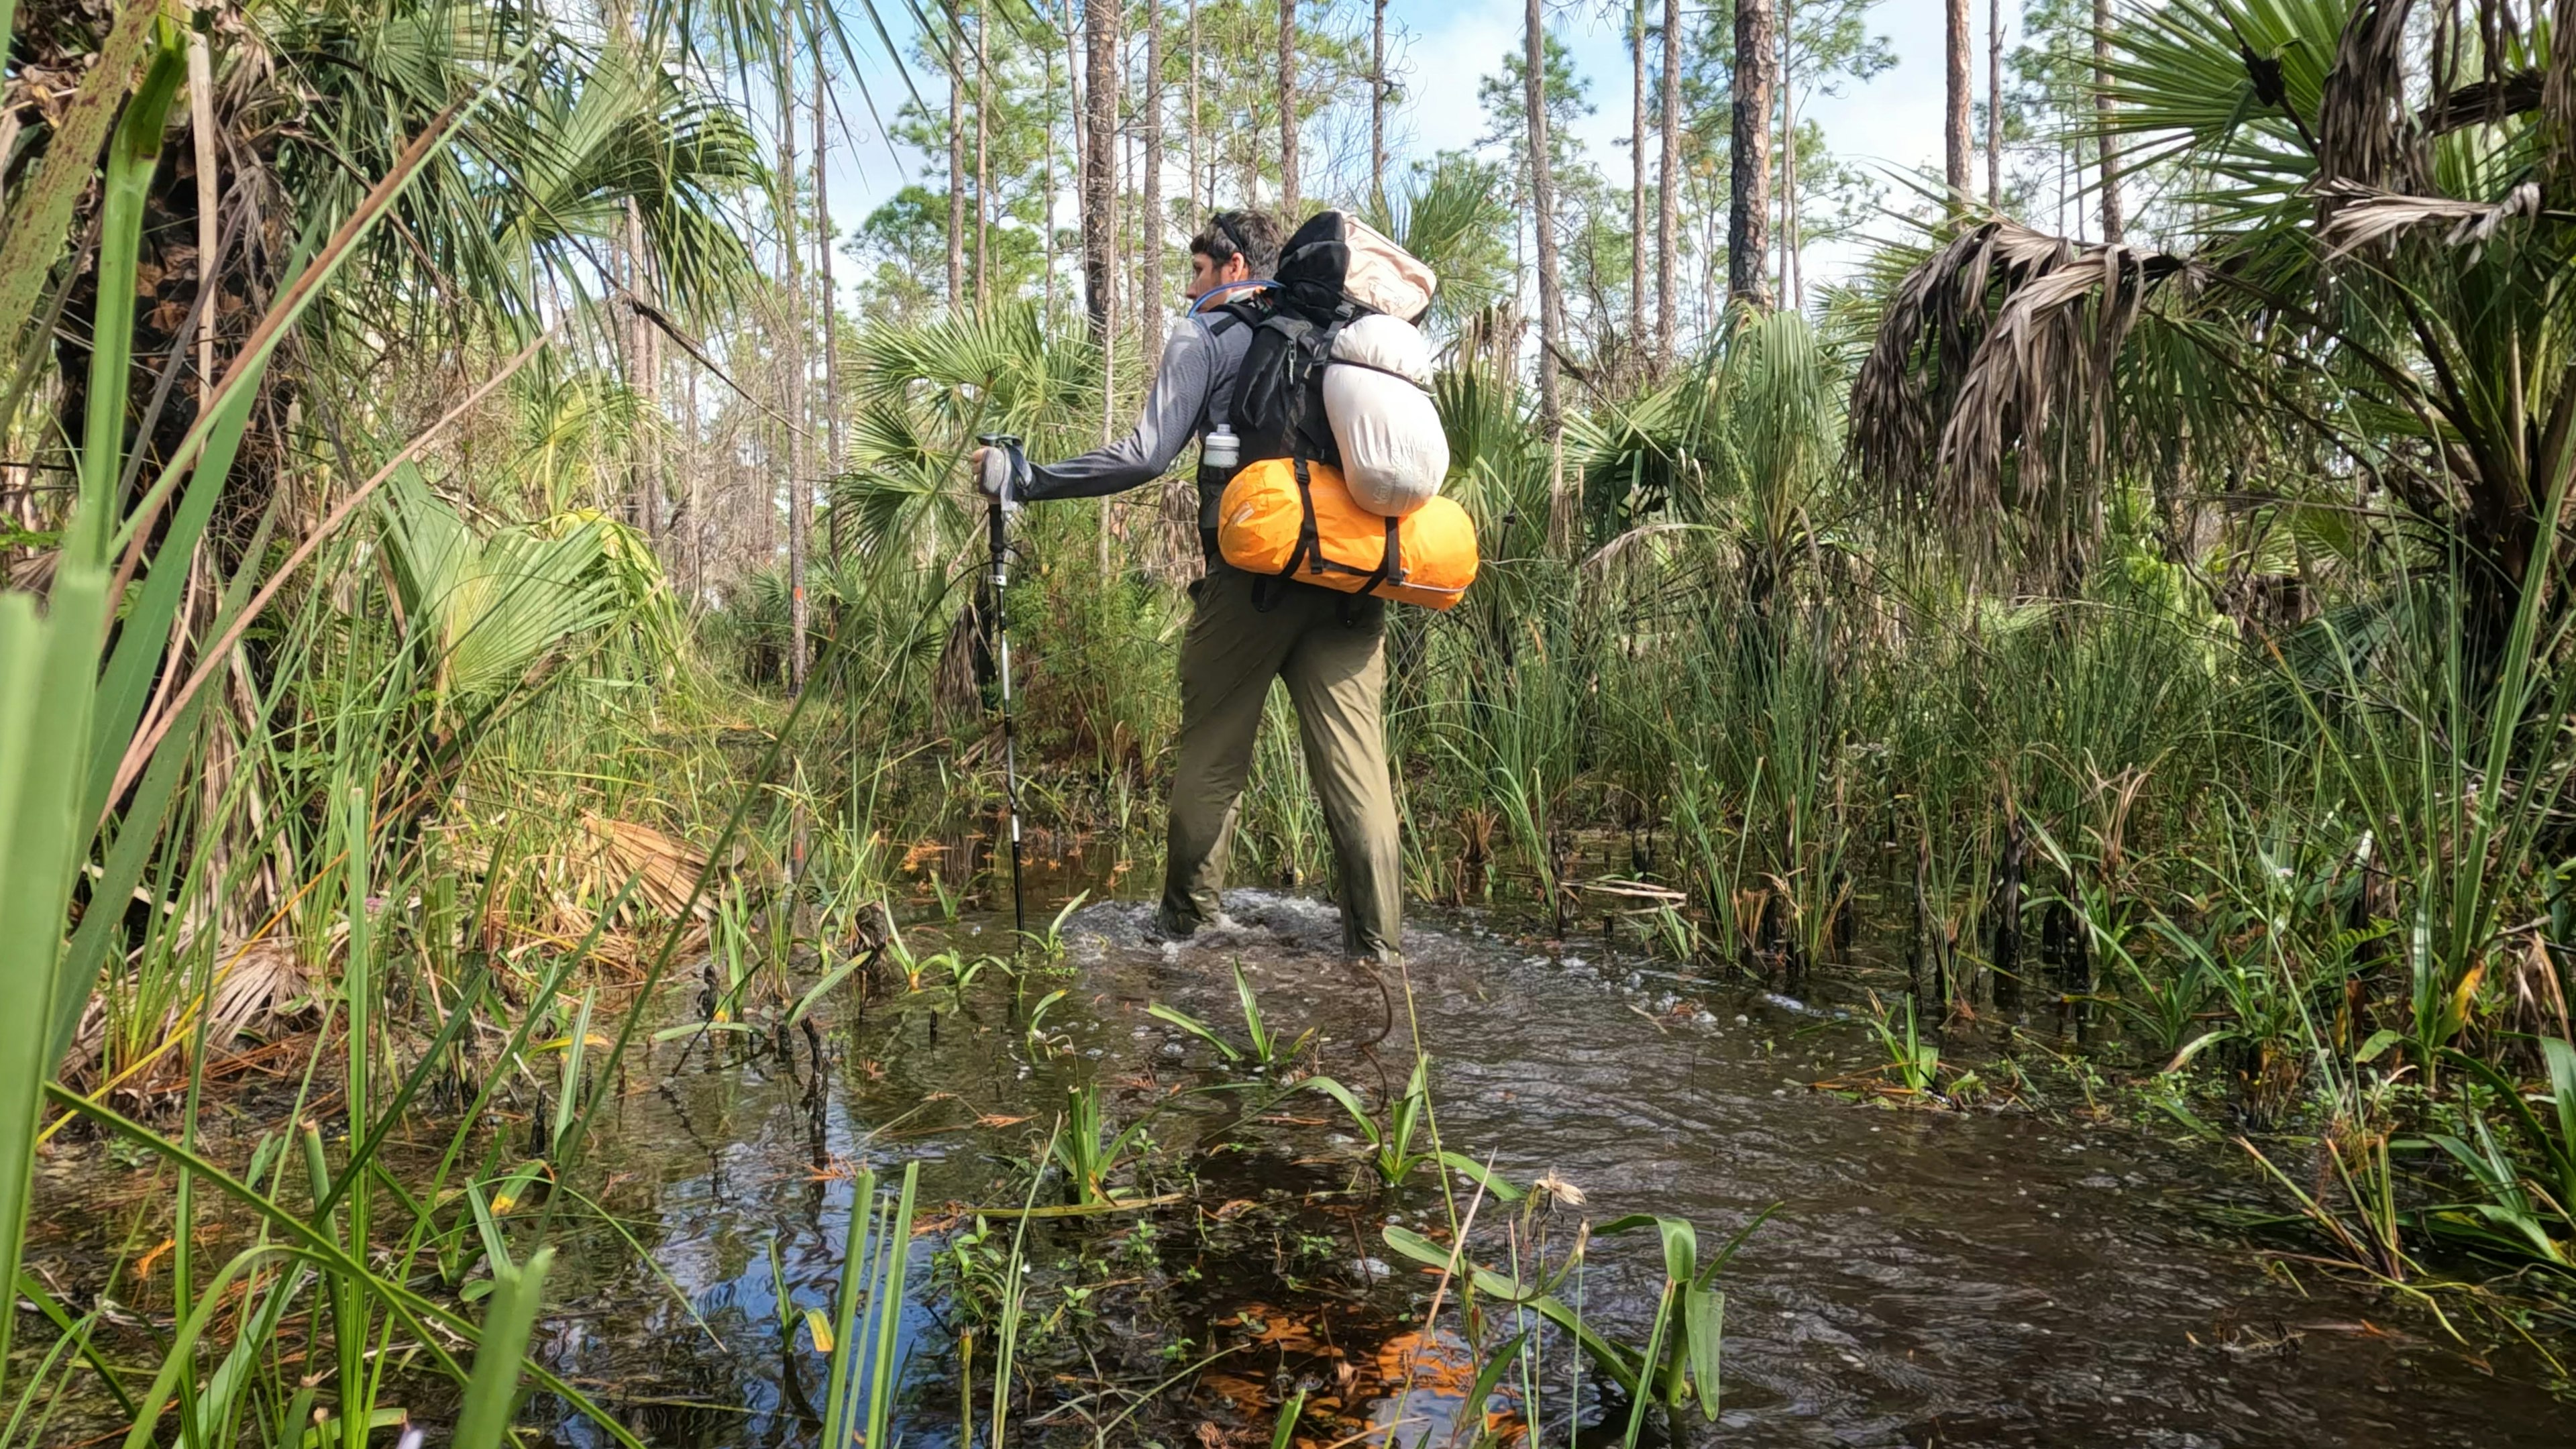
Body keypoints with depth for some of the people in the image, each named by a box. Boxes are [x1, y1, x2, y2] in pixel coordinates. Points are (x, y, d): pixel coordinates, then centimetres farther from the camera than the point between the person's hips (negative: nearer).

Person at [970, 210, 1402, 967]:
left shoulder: (1204, 338, 3)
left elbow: (1146, 456, -8)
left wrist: (1027, 480, -2)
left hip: (1249, 575, -4)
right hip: (1348, 578, 4)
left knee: (1212, 754, 9)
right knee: (1355, 756, 2)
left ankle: (1189, 917, 20)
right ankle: (1377, 942, 3)